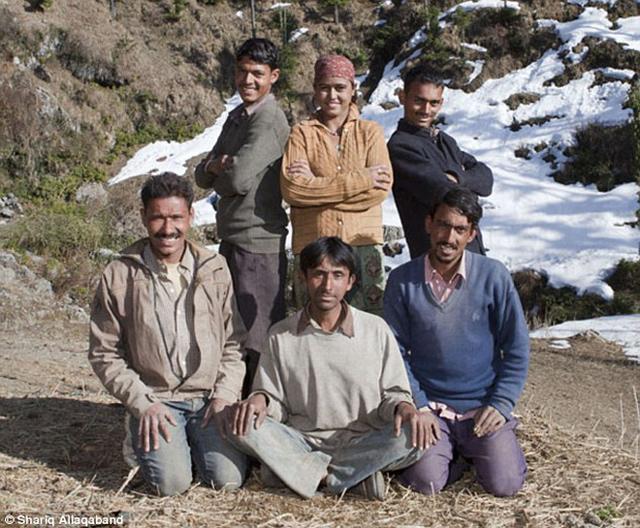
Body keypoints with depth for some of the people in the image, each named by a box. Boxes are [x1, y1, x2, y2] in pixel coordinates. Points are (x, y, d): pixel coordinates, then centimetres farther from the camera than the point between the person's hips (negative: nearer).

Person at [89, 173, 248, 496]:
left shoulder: (215, 270, 4)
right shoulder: (118, 276, -3)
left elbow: (234, 342, 8)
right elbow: (104, 354, 1)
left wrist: (225, 394, -5)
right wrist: (143, 403, -9)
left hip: (210, 398, 2)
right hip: (154, 400, -2)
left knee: (228, 478, -15)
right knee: (172, 482, -20)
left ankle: (196, 437, 17)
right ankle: (144, 437, 13)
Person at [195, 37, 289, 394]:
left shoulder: (269, 122, -13)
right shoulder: (237, 117, 16)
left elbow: (239, 179, -21)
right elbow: (202, 176, 13)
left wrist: (215, 171, 0)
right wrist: (216, 166, -9)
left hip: (258, 242, -10)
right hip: (231, 237, 10)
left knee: (260, 337, -3)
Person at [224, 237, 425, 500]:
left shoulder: (375, 329, 3)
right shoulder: (281, 335, 5)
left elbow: (393, 392, 7)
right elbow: (275, 402, 7)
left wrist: (401, 406, -17)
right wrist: (261, 399, -16)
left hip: (362, 444, -1)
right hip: (301, 443, 1)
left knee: (411, 437, -30)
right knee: (242, 426, -25)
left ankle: (295, 471, -20)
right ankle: (355, 476, -23)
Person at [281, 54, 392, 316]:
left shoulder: (370, 131, 9)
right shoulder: (302, 133, 7)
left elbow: (382, 188, -5)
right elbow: (291, 188, -10)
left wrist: (317, 186, -9)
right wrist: (360, 180, -10)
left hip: (364, 245, 1)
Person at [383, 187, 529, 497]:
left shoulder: (493, 276, -5)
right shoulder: (402, 280, -4)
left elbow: (516, 349, 1)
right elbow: (396, 352, 0)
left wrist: (501, 404, -7)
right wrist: (417, 407, -8)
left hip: (484, 406, 0)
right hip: (429, 406, 0)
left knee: (504, 483, -16)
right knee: (425, 481, -20)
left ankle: (475, 448, 17)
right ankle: (452, 450, 14)